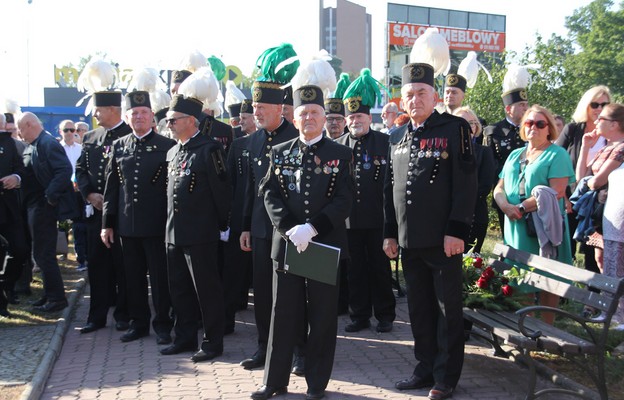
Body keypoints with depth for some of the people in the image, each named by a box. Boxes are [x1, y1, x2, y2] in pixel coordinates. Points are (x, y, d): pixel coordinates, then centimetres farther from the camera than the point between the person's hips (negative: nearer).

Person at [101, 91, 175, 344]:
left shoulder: (167, 146, -2)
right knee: (134, 276, 11)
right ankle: (139, 323, 24)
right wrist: (107, 223, 7)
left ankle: (162, 324, 15)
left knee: (160, 276, 3)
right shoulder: (118, 147, 9)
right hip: (127, 225, 4)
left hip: (157, 225, -4)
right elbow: (111, 188, 10)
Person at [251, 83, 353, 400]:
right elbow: (271, 195, 2)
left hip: (326, 245, -1)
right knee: (283, 315, 7)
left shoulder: (341, 154, 3)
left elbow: (344, 200, -5)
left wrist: (312, 228, -17)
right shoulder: (279, 153, 9)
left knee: (322, 317, 5)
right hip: (286, 244, 2)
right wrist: (290, 229, -14)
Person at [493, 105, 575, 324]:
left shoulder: (557, 154, -2)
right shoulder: (515, 155, 18)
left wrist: (521, 207, -19)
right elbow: (499, 188, 13)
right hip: (516, 228, 5)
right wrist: (506, 206, -10)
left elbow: (557, 191, -15)